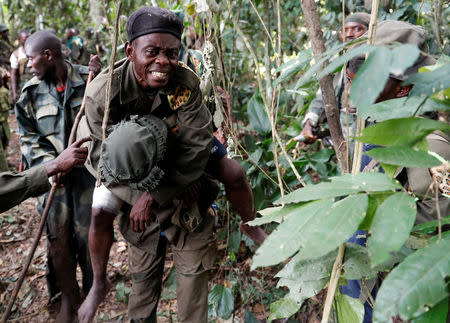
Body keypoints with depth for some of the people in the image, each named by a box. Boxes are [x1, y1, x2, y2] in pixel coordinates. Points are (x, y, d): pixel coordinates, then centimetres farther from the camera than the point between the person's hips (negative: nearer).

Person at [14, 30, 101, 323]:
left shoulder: (88, 79, -6)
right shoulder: (31, 91, 3)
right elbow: (28, 135, 5)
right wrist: (48, 163, -10)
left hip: (87, 168, -2)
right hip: (53, 173, 2)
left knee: (87, 232, 5)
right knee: (58, 235, 4)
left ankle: (93, 291, 32)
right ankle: (68, 296, 27)